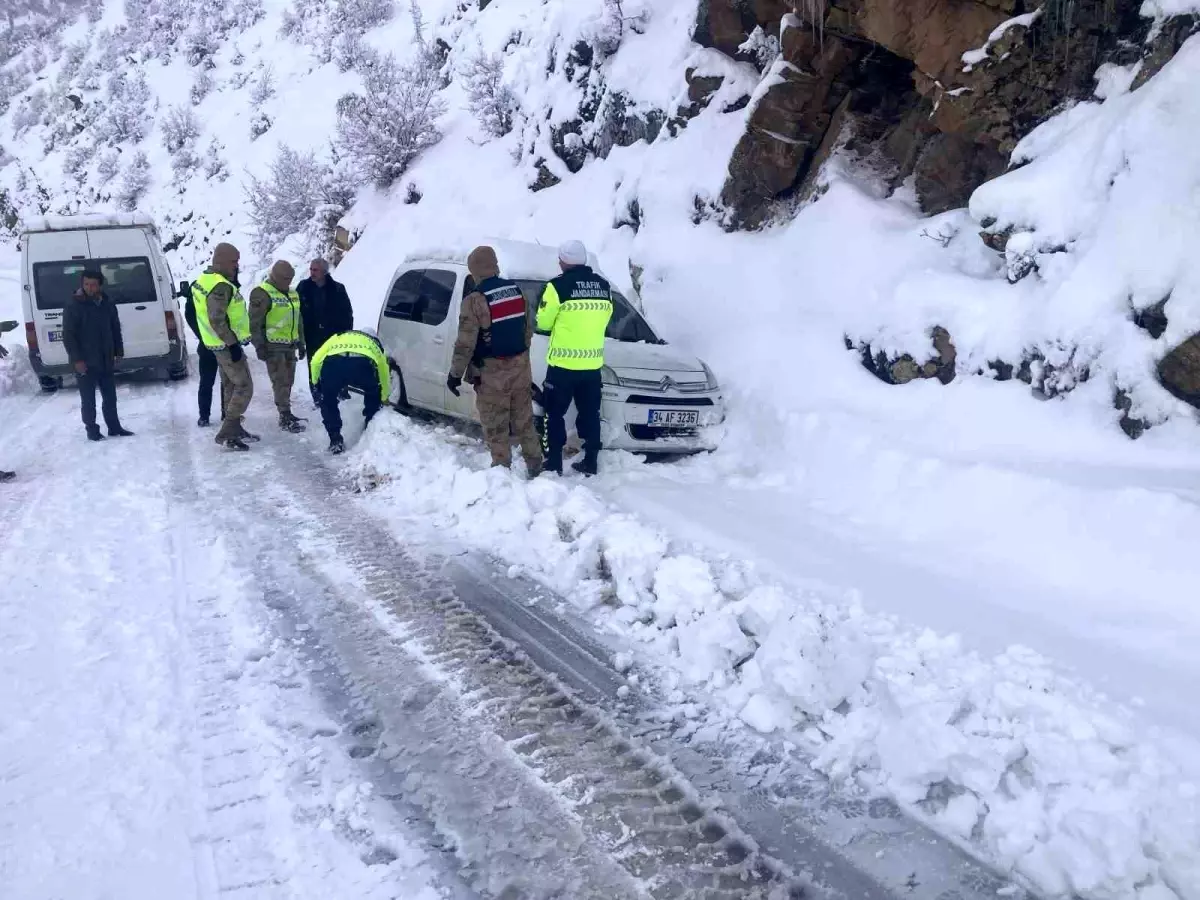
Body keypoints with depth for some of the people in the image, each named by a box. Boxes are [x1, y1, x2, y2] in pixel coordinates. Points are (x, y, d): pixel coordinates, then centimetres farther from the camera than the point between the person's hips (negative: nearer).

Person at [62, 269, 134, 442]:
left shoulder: (108, 305, 7)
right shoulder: (73, 307, -9)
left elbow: (116, 330, 16)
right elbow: (68, 336, -10)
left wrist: (118, 352, 10)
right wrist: (77, 359, -16)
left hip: (106, 361, 5)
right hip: (85, 363, -5)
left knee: (110, 396, 12)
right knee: (88, 399, 3)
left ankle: (114, 428, 22)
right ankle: (92, 430, 12)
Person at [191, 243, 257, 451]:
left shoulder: (204, 280, 10)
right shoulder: (220, 286, -23)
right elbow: (217, 320, -29)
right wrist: (232, 342, -25)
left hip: (220, 344, 11)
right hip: (227, 345, -11)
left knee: (230, 386, 19)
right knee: (244, 387, -7)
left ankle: (234, 428, 28)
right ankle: (226, 434, -8)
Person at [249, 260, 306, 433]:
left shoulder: (293, 294, 14)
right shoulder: (262, 294, -12)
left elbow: (298, 320, 23)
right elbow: (255, 323, -13)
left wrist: (301, 343, 22)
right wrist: (259, 346, -17)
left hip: (290, 345, 8)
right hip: (273, 346, -8)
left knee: (288, 381, 12)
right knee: (281, 381, -10)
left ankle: (285, 413, 22)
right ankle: (286, 417, -10)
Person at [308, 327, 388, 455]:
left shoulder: (338, 337, 40)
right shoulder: (374, 344, 40)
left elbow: (315, 361, 27)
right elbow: (384, 378, 47)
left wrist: (316, 383, 42)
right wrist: (383, 400, 64)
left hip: (332, 362, 0)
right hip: (363, 364, 0)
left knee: (328, 401, 28)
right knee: (374, 396, 32)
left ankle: (335, 440, 21)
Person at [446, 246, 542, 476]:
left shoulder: (475, 300, -17)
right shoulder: (516, 291, 3)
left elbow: (466, 343, -17)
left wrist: (455, 373, -7)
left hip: (493, 371, -6)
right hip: (520, 366, 6)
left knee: (495, 425, 6)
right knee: (524, 419, 16)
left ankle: (502, 468, 11)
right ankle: (535, 464, 21)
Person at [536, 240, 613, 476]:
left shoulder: (558, 286, -12)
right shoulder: (603, 286, 6)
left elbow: (543, 322, -4)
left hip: (563, 362, -5)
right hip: (592, 363, 5)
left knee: (555, 413, 6)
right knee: (590, 413, 13)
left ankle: (554, 463, 7)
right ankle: (590, 462, 17)